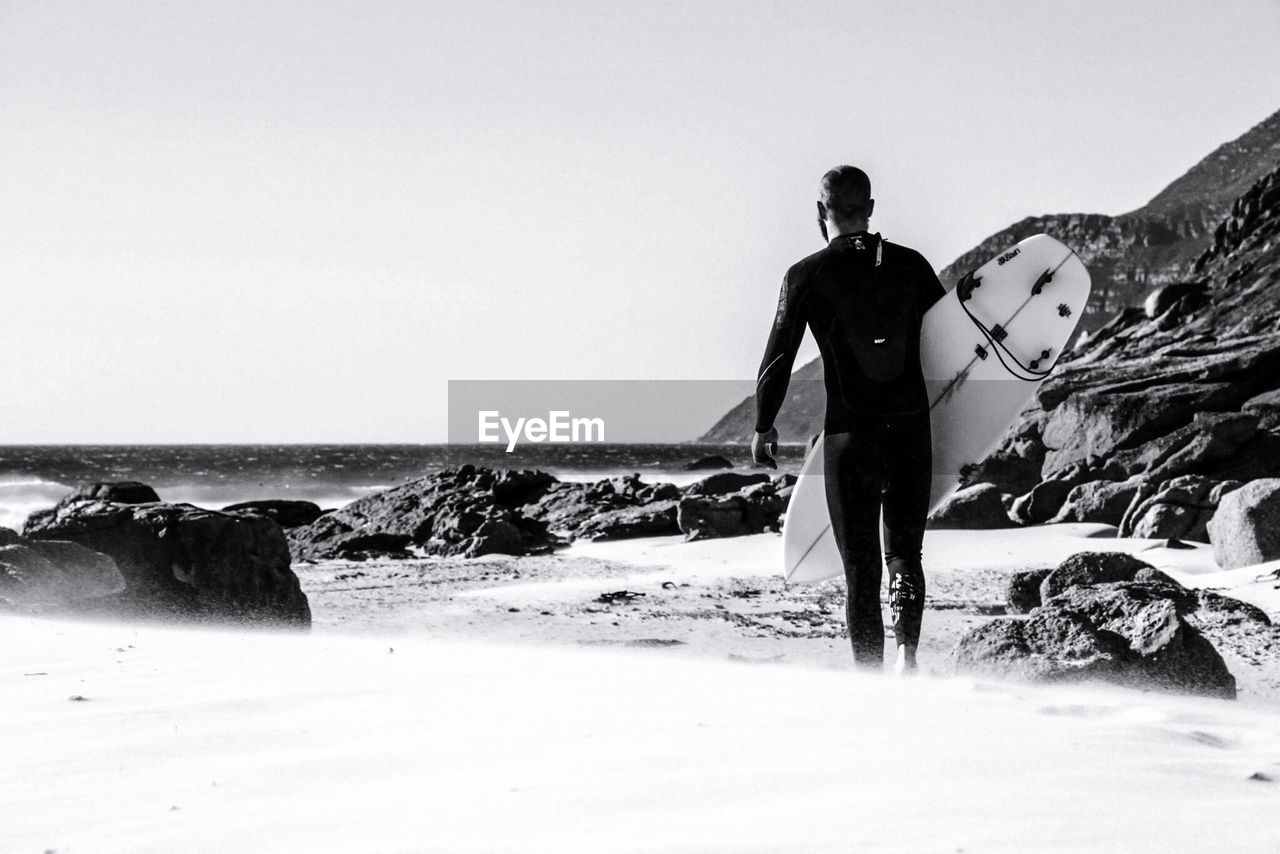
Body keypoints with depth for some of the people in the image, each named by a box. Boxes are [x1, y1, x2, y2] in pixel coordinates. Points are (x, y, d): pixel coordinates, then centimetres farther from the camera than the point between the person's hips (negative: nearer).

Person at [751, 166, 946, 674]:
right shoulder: (910, 265, 3)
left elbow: (778, 357, -1)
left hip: (850, 435, -2)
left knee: (861, 564, 7)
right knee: (906, 549, 13)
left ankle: (869, 672, 4)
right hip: (912, 429, 2)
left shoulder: (807, 276, -4)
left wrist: (764, 426, 11)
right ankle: (907, 647, -9)